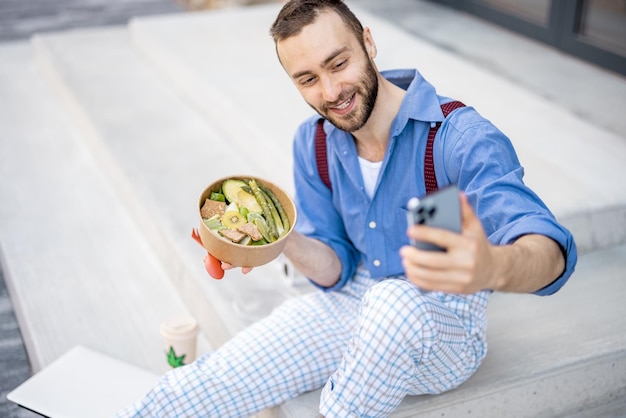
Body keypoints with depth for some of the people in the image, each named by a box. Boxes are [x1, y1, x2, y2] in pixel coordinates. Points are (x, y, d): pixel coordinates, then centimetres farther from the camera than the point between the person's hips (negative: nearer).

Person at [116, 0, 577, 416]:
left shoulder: (461, 136, -22)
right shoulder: (313, 144, -1)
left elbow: (552, 253, -35)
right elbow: (336, 268, 2)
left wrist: (493, 266, -60)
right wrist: (287, 243, -22)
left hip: (444, 328, -3)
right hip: (348, 306, 4)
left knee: (394, 301, -40)